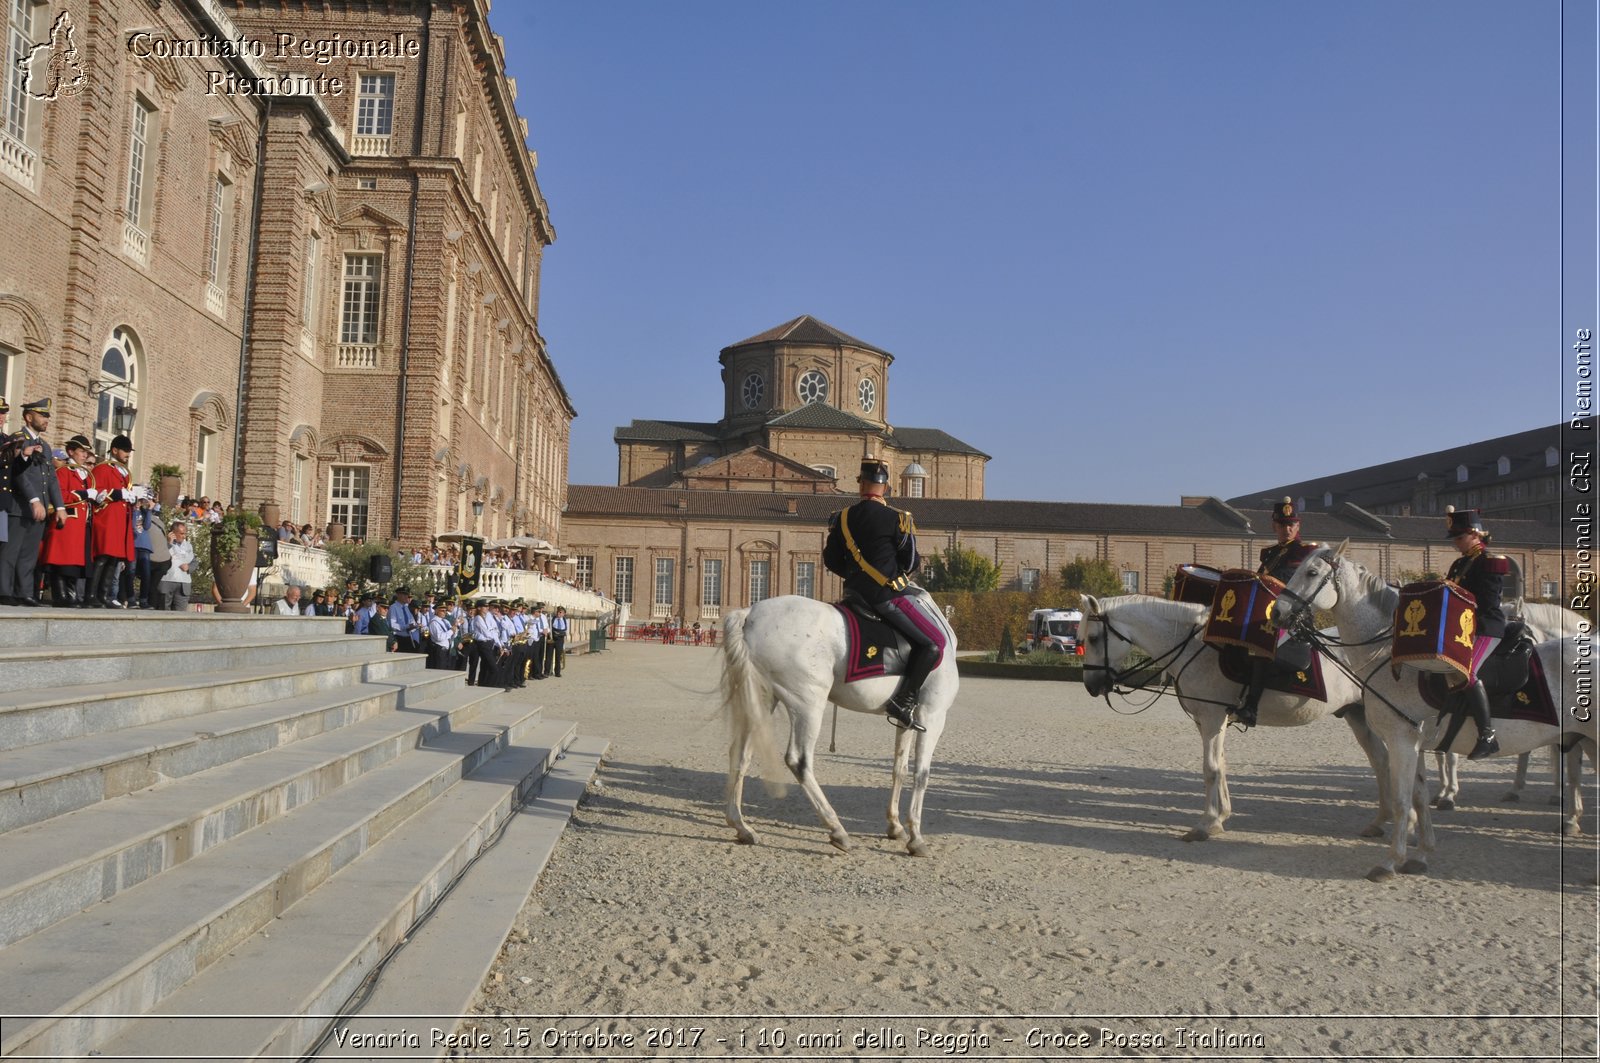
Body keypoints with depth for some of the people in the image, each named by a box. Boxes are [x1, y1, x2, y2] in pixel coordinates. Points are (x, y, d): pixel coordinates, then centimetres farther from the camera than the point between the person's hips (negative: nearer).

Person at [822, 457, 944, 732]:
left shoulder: (841, 519, 6)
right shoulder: (898, 519, -8)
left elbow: (831, 561, 11)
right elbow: (910, 563, -2)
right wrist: (917, 563, 22)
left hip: (855, 592, 7)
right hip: (889, 594, -7)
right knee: (934, 643, -4)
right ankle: (903, 702, -14)